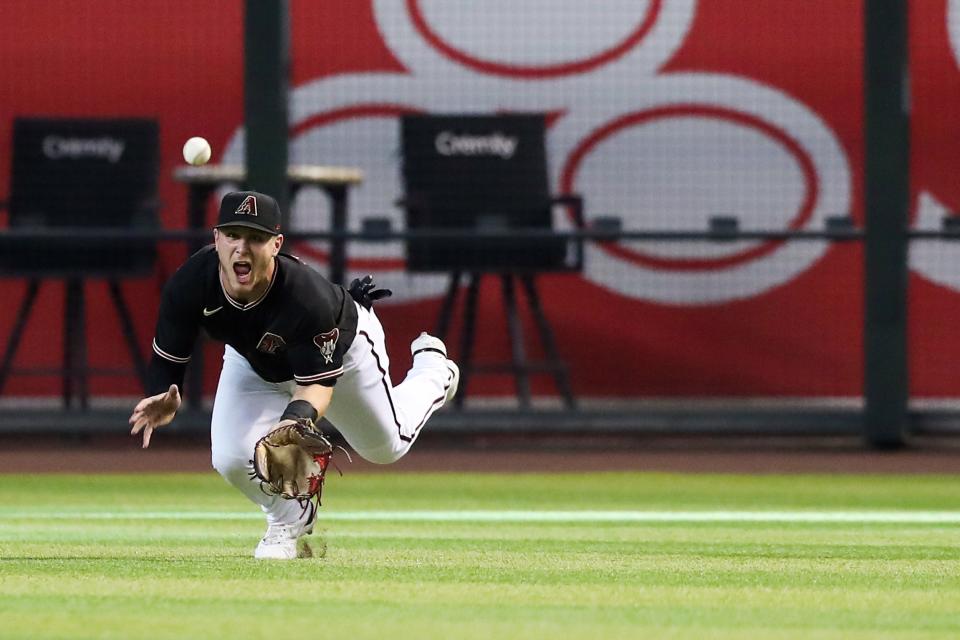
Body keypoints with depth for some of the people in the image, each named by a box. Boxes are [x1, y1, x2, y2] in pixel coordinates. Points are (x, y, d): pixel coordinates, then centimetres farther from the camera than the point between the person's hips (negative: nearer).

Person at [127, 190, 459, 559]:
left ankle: (432, 368, 52)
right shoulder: (188, 285, -36)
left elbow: (318, 383, -37)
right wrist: (162, 399, -49)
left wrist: (297, 417, -60)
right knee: (231, 459, -17)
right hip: (252, 363, 3)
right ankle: (290, 524, 18)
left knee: (388, 446, 18)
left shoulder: (307, 296, -45)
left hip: (342, 349, -3)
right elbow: (167, 361, -25)